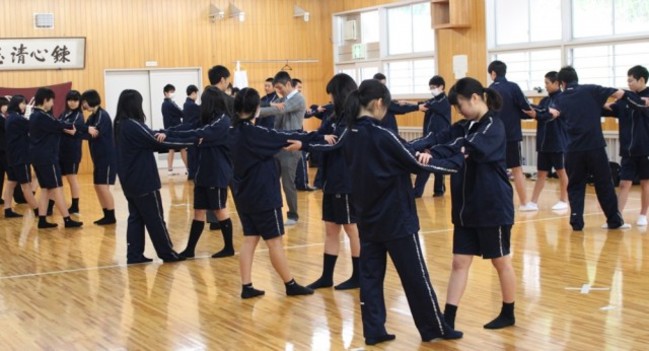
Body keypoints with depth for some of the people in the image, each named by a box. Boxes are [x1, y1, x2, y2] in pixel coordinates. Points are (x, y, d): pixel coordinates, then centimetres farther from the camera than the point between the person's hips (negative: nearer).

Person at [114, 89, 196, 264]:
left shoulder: (120, 125, 9)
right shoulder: (134, 126, -19)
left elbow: (149, 143, 11)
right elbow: (158, 142, -15)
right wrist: (192, 140, -12)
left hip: (129, 181, 9)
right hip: (144, 181, -9)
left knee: (136, 217, 11)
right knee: (155, 218, 1)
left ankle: (134, 254, 10)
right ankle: (167, 253, 9)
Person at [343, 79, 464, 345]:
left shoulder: (350, 137, 3)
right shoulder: (382, 135, -18)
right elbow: (417, 164, -13)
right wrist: (458, 160, -2)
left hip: (368, 219, 7)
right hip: (396, 219, -7)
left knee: (370, 275, 10)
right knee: (416, 277, 5)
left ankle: (373, 330, 11)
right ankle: (434, 328, 16)